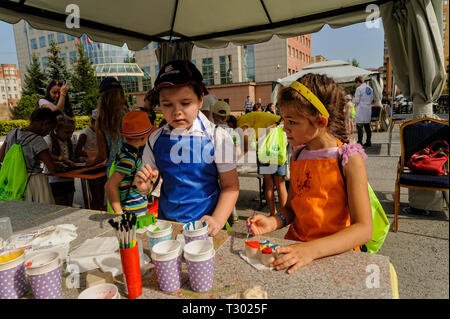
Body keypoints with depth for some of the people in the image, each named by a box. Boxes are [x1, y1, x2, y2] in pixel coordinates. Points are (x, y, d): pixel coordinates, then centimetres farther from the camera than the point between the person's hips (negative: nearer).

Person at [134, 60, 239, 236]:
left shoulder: (217, 137, -6)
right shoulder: (155, 140, 4)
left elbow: (231, 186, -4)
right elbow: (148, 186, 14)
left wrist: (217, 220, -17)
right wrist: (143, 185, -8)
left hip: (205, 223, -3)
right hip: (167, 221, 3)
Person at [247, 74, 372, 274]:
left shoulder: (349, 159, -11)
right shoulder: (297, 155, 6)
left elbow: (363, 229, -16)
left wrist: (312, 249, -29)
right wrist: (273, 222, -8)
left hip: (335, 254, -3)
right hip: (295, 248, 4)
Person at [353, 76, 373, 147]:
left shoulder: (359, 89, -10)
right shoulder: (370, 88, 12)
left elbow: (356, 100, -12)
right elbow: (371, 99, 17)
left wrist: (353, 100, 8)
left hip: (361, 109, -7)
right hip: (368, 109, 7)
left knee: (359, 126, -5)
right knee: (367, 126, 13)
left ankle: (360, 142, -7)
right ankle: (368, 142, 17)